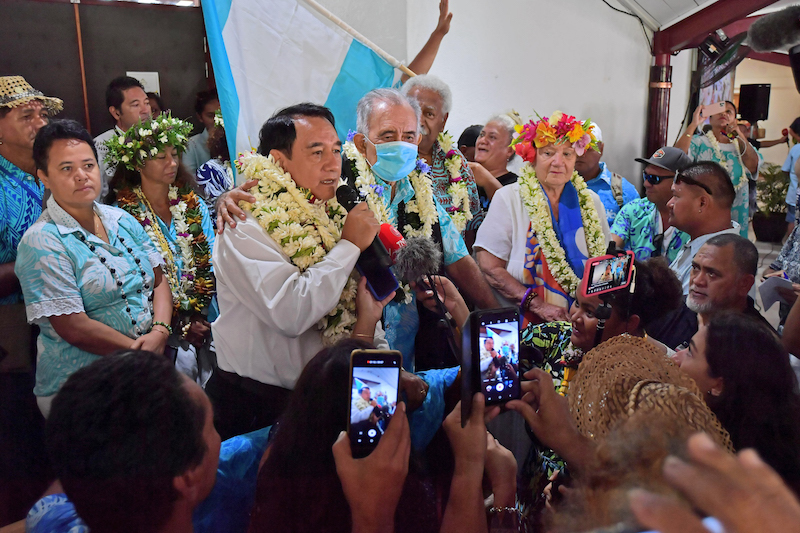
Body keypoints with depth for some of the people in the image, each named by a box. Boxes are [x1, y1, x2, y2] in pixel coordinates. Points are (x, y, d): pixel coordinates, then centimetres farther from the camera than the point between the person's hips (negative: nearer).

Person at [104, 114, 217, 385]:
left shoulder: (192, 203, 10)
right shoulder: (124, 213, -3)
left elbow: (211, 260, 6)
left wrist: (199, 316, -8)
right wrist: (180, 325, -10)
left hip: (203, 319, 3)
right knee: (185, 357, -21)